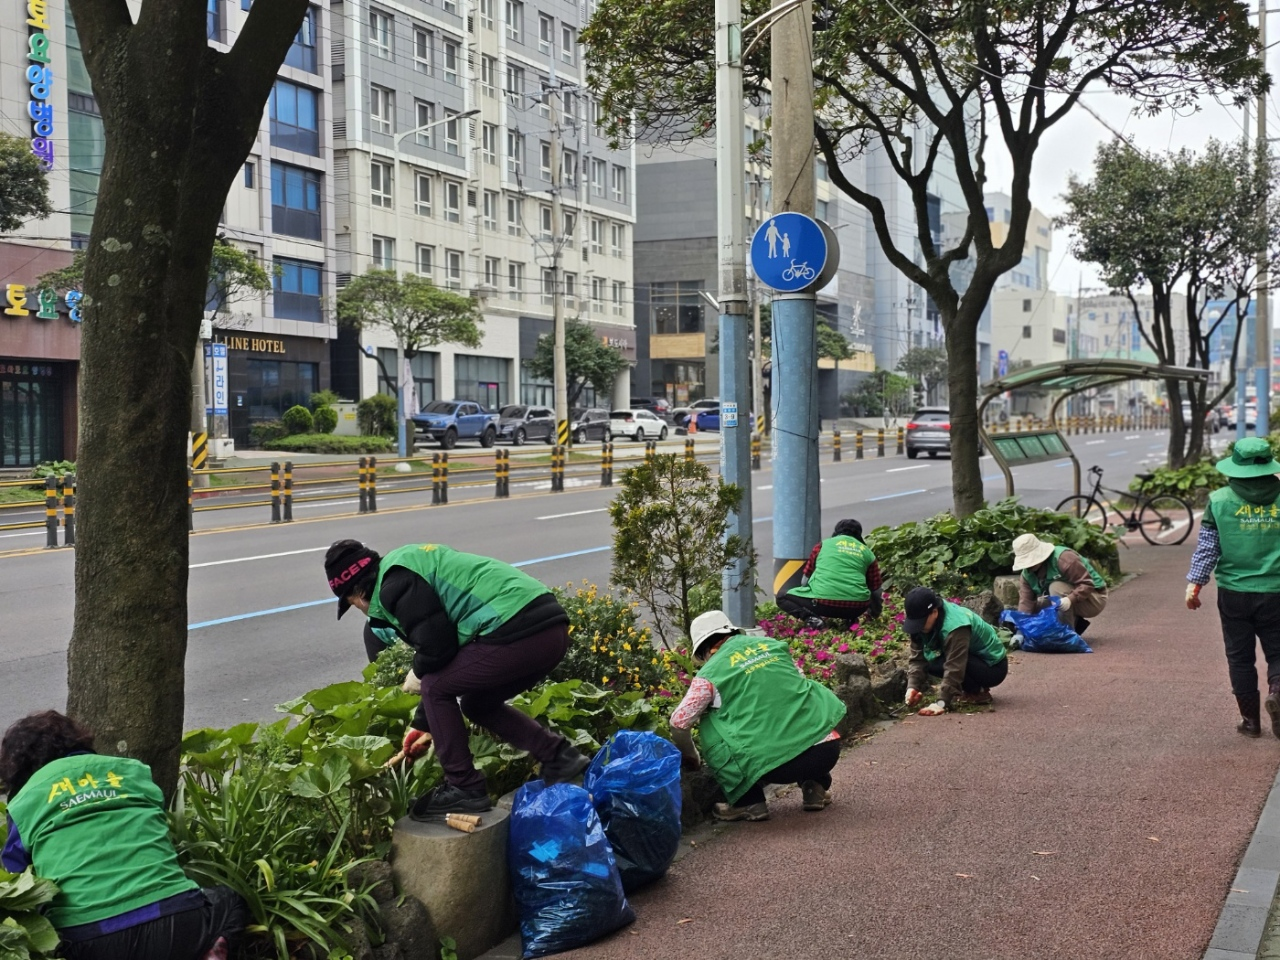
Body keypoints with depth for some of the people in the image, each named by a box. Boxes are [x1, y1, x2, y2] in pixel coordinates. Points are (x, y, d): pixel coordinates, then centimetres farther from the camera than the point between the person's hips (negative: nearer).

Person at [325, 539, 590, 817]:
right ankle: (560, 757, 20)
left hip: (516, 633, -10)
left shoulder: (394, 583, -4)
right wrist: (424, 725, 36)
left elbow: (436, 646, -10)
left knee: (435, 688, 5)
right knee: (477, 703, 26)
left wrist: (418, 672, 14)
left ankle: (464, 789, 8)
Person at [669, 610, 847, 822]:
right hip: (828, 748, 5)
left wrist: (690, 758, 26)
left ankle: (749, 803, 11)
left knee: (711, 724, 14)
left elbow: (678, 722, 7)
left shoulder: (711, 672, 4)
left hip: (777, 763, -5)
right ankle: (815, 785, 25)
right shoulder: (773, 645, 17)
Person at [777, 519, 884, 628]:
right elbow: (875, 590, 25)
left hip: (823, 603, -3)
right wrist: (875, 614, 43)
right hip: (857, 607, 3)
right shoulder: (867, 552, 18)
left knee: (782, 598, 19)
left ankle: (810, 617, -7)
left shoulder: (824, 544, 15)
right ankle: (851, 619, 8)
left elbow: (806, 577, 24)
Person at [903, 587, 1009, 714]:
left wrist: (941, 703, -41)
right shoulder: (922, 621, -8)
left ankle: (978, 693, -7)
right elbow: (917, 658, -10)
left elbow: (954, 669, -36)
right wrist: (912, 686, -25)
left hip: (993, 668, -9)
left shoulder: (954, 626, -32)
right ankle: (975, 687, 7)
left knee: (934, 663, -27)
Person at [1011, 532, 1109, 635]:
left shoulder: (1063, 558, -28)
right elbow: (1025, 602, -16)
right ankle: (1076, 623, 5)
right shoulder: (1027, 575, -7)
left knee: (1056, 587, -30)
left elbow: (1087, 584, -29)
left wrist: (1070, 599, -45)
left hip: (1094, 600, -8)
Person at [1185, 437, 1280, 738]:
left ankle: (1251, 720, 14)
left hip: (1234, 592, 0)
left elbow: (1207, 547, -3)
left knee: (1240, 657, 11)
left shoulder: (1220, 500, -4)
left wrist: (1195, 582, 3)